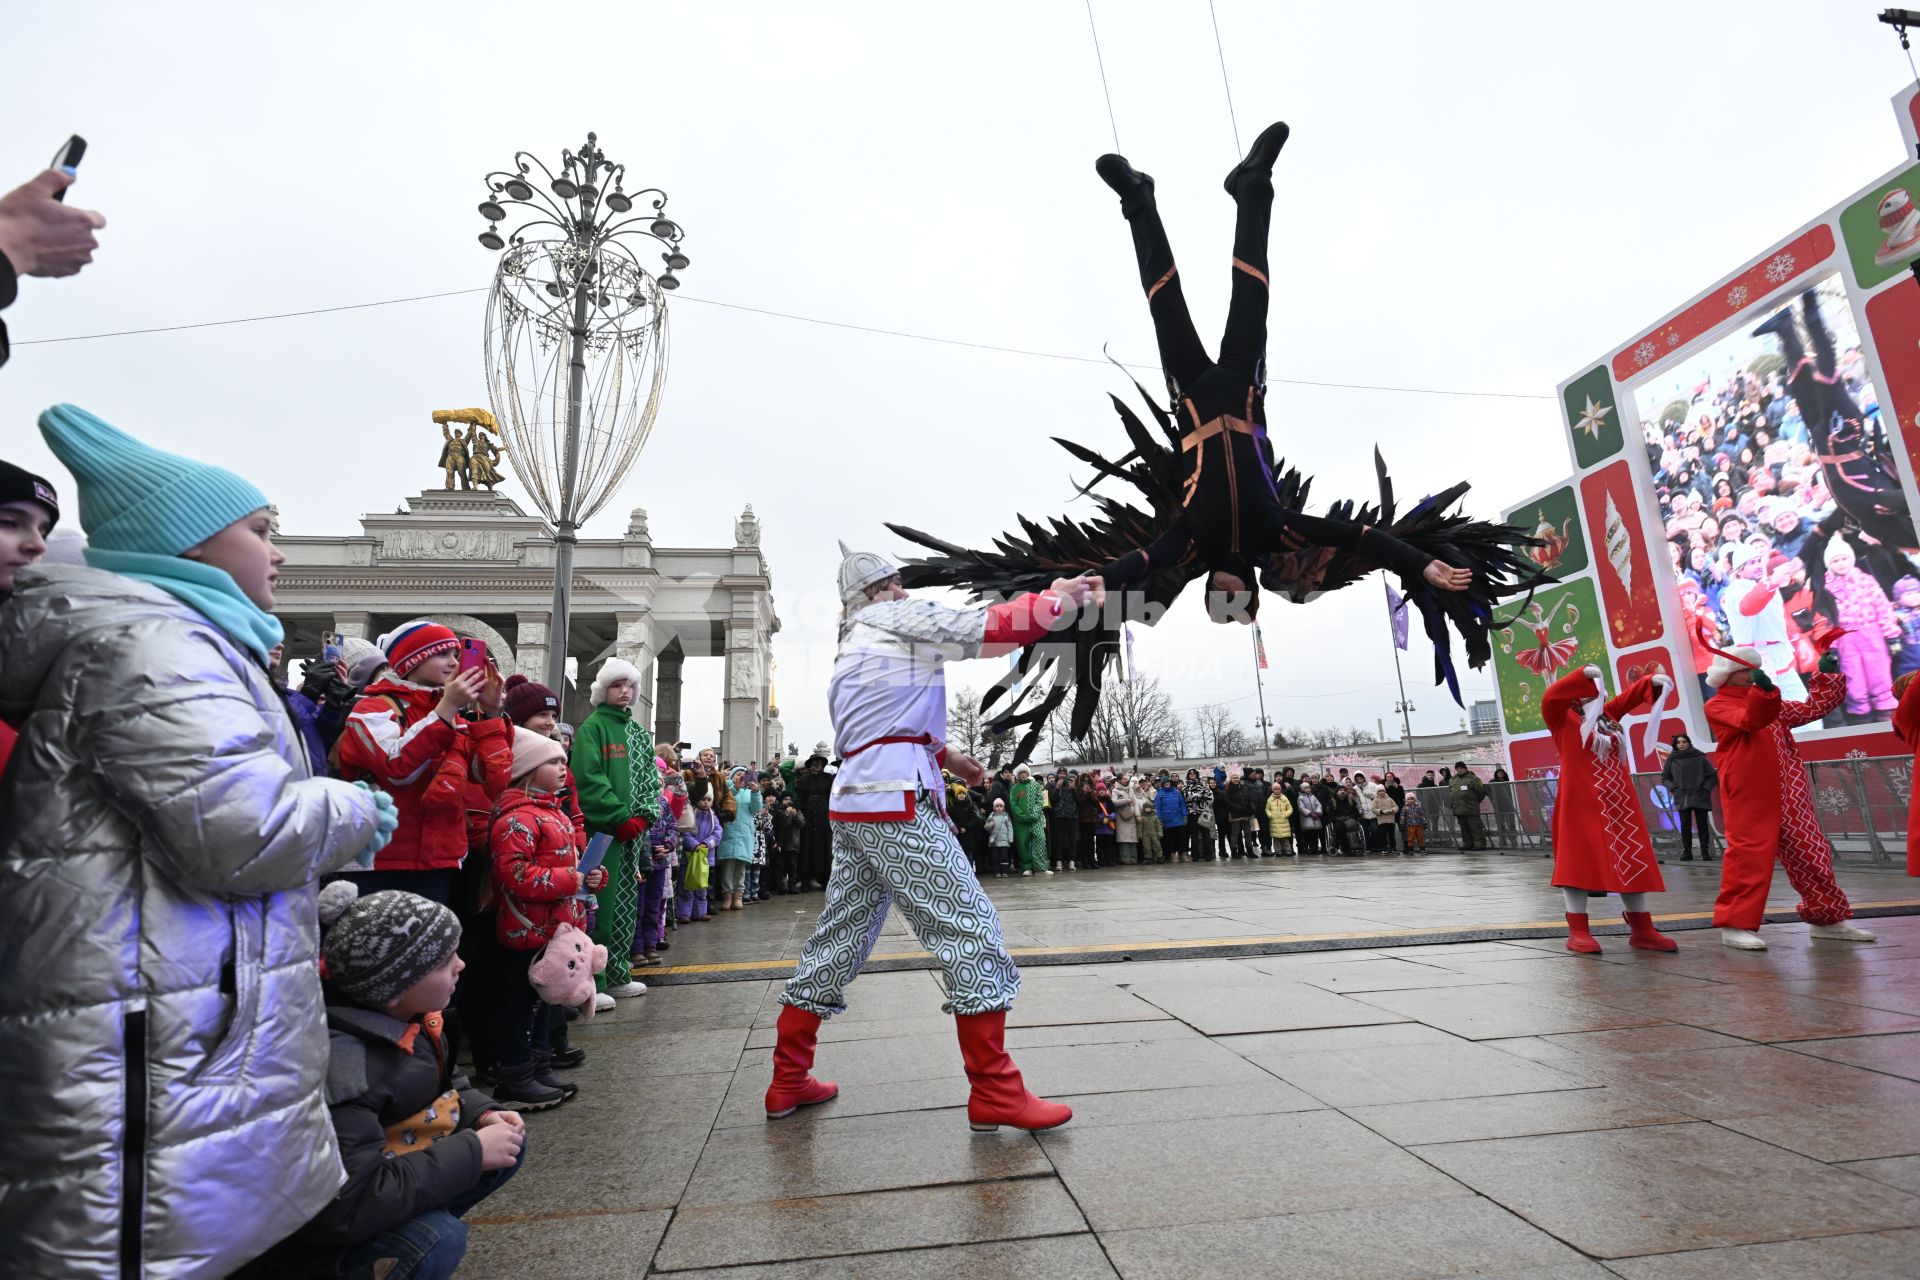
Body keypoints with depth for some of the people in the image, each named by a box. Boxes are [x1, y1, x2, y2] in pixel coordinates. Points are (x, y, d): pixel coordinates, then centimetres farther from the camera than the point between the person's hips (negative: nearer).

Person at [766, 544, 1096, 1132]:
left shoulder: (849, 654, 26)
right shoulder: (898, 617, -1)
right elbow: (993, 629, -5)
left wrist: (946, 757, 23)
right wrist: (1060, 599, 6)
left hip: (853, 804, 10)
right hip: (896, 803, -10)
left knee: (838, 939, 15)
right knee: (970, 928, -6)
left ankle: (788, 1081, 24)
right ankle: (994, 1092, -3)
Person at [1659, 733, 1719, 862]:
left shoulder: (1700, 757, 2)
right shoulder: (1671, 759, 5)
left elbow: (1712, 775, 4)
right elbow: (1664, 777, 13)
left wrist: (1705, 788, -6)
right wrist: (1673, 788, -1)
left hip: (1700, 797, -1)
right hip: (1681, 798, 1)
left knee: (1703, 825, 3)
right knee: (1685, 825, 1)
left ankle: (1705, 852, 9)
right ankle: (1686, 852, 3)